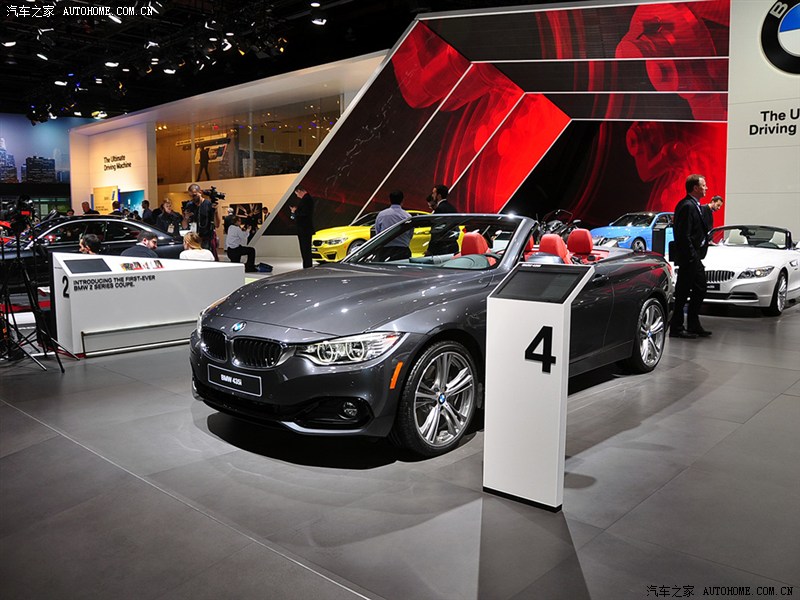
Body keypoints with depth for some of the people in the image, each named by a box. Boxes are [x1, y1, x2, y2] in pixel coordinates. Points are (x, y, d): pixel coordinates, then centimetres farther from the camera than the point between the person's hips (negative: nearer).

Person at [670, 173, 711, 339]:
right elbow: (684, 236, -22)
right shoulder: (688, 206, -17)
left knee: (700, 290, 16)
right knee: (683, 293, -2)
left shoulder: (694, 205, 15)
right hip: (688, 258, -11)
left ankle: (694, 326, 25)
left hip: (695, 258, 11)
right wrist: (692, 257, -21)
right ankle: (676, 328, 6)